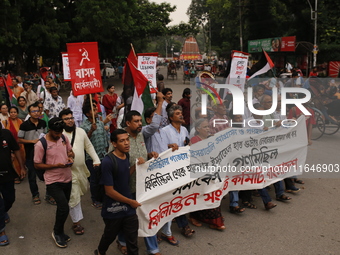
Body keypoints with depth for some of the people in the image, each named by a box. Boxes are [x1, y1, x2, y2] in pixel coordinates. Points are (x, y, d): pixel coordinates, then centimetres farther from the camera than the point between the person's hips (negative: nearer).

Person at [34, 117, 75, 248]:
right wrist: (56, 165, -22)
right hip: (53, 182, -6)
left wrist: (71, 157, -10)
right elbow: (37, 165, -12)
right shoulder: (40, 144, -18)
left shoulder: (64, 138, -2)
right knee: (64, 208, -14)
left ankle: (59, 232, 40)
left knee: (62, 207, 19)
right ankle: (57, 233, 13)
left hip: (67, 179, 6)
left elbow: (70, 151, 14)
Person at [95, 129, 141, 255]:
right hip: (113, 210, -4)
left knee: (132, 241, 9)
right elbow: (109, 191, -20)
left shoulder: (128, 156, -1)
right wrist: (130, 201, -13)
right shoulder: (108, 162, -22)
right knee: (110, 236, 21)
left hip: (129, 208, 4)